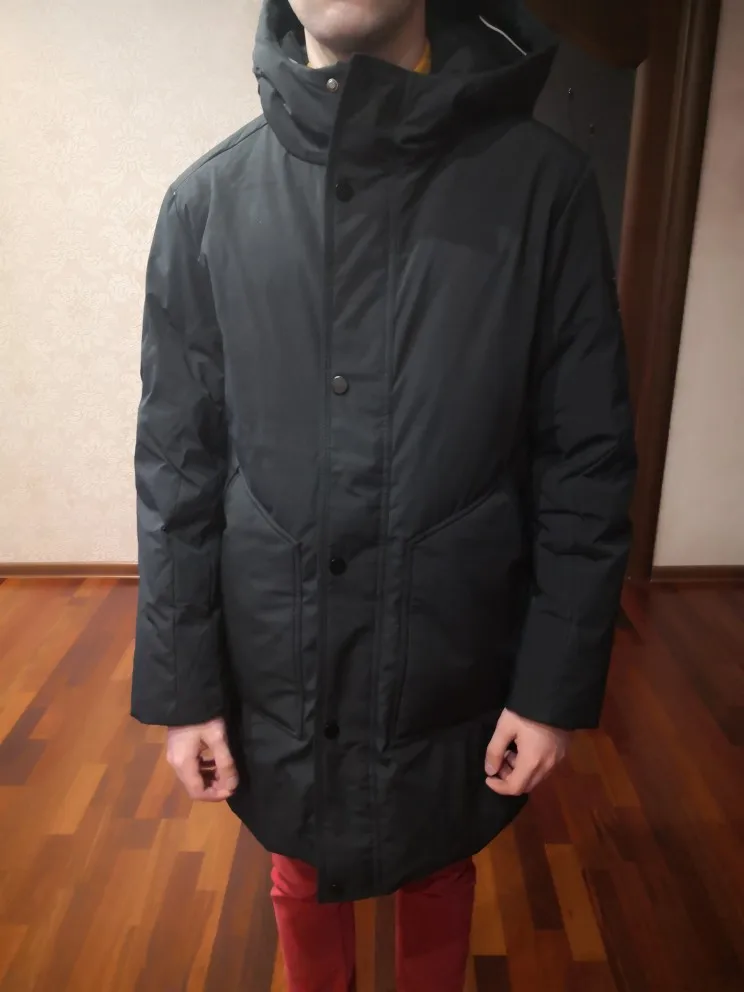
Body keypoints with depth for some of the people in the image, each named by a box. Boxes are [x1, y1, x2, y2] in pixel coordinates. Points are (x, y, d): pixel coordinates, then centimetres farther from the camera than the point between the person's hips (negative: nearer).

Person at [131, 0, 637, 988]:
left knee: (440, 871, 25)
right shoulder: (206, 201, -4)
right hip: (275, 671, 2)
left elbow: (587, 460, -7)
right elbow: (178, 464, -3)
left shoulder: (541, 182, -9)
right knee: (303, 880, 25)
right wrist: (181, 684, -2)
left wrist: (557, 682, -7)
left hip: (460, 667, 0)